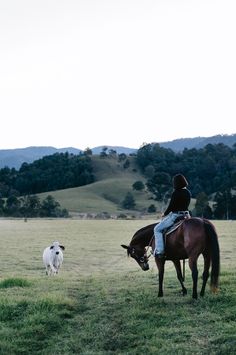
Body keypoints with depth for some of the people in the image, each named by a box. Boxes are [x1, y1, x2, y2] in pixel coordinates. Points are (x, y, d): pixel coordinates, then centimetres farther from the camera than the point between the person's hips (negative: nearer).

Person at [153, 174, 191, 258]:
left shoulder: (175, 193, -17)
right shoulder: (188, 193, 6)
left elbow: (171, 206, -14)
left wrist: (165, 214, 5)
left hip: (175, 216, -8)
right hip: (186, 215, 8)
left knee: (157, 229, 0)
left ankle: (159, 251, -10)